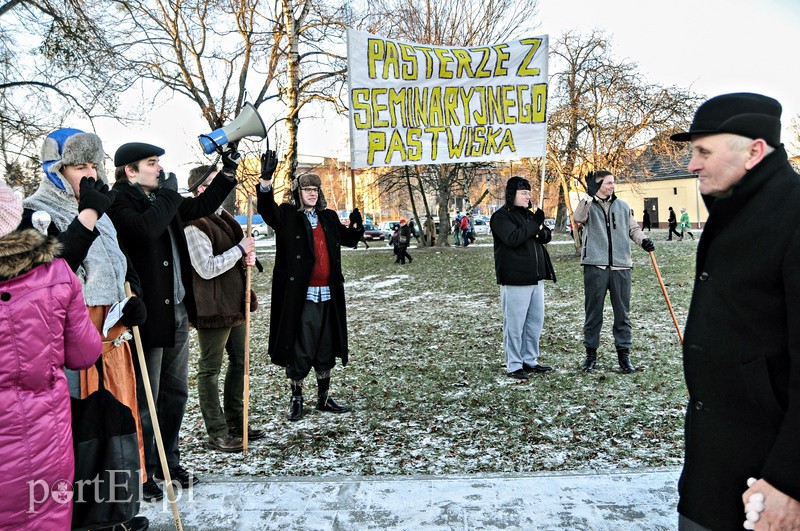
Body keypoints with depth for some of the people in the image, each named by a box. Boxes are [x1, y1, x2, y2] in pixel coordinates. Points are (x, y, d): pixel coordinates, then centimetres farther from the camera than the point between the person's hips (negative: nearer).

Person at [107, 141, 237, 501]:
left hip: (177, 312, 8)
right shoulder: (119, 203, -11)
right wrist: (168, 194, -16)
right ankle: (143, 473, 18)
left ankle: (168, 461, 32)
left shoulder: (160, 198, 13)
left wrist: (228, 171, 19)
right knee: (145, 400, 2)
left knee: (176, 392, 17)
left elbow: (202, 205, 27)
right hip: (147, 316, -8)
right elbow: (146, 230, -31)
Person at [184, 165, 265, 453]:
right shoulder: (194, 225, -16)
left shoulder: (223, 216, 14)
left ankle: (236, 423, 30)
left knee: (239, 363, 16)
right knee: (210, 370, 3)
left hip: (235, 304, 10)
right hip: (213, 308, -10)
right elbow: (207, 268, -23)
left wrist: (246, 257, 4)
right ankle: (217, 433, 13)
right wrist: (240, 249, -17)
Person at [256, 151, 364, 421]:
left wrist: (356, 227, 4)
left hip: (328, 295, 5)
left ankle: (324, 398, 28)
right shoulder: (287, 216, -2)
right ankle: (296, 399, 19)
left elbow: (347, 239, 27)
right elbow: (267, 209, -21)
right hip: (299, 295, -5)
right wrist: (266, 179, -37)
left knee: (326, 348, 14)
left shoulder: (329, 217, 14)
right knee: (299, 349, 3)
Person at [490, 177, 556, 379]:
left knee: (535, 321, 13)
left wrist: (541, 231, -4)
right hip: (515, 279, -9)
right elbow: (512, 238, -23)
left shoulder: (529, 214, 19)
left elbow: (546, 236, 19)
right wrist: (534, 224, -16)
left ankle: (530, 360, 24)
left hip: (536, 277, 9)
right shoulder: (501, 216, -8)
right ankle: (513, 365, 4)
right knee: (515, 323, -4)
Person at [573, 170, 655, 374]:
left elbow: (633, 228, 19)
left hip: (621, 266, 3)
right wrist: (590, 195, -26)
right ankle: (591, 353, 17)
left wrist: (643, 240, -1)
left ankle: (623, 354, 15)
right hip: (595, 266, -3)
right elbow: (579, 218, -19)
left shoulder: (623, 206, 15)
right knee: (593, 312, 6)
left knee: (622, 313, 6)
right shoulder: (588, 204, 3)